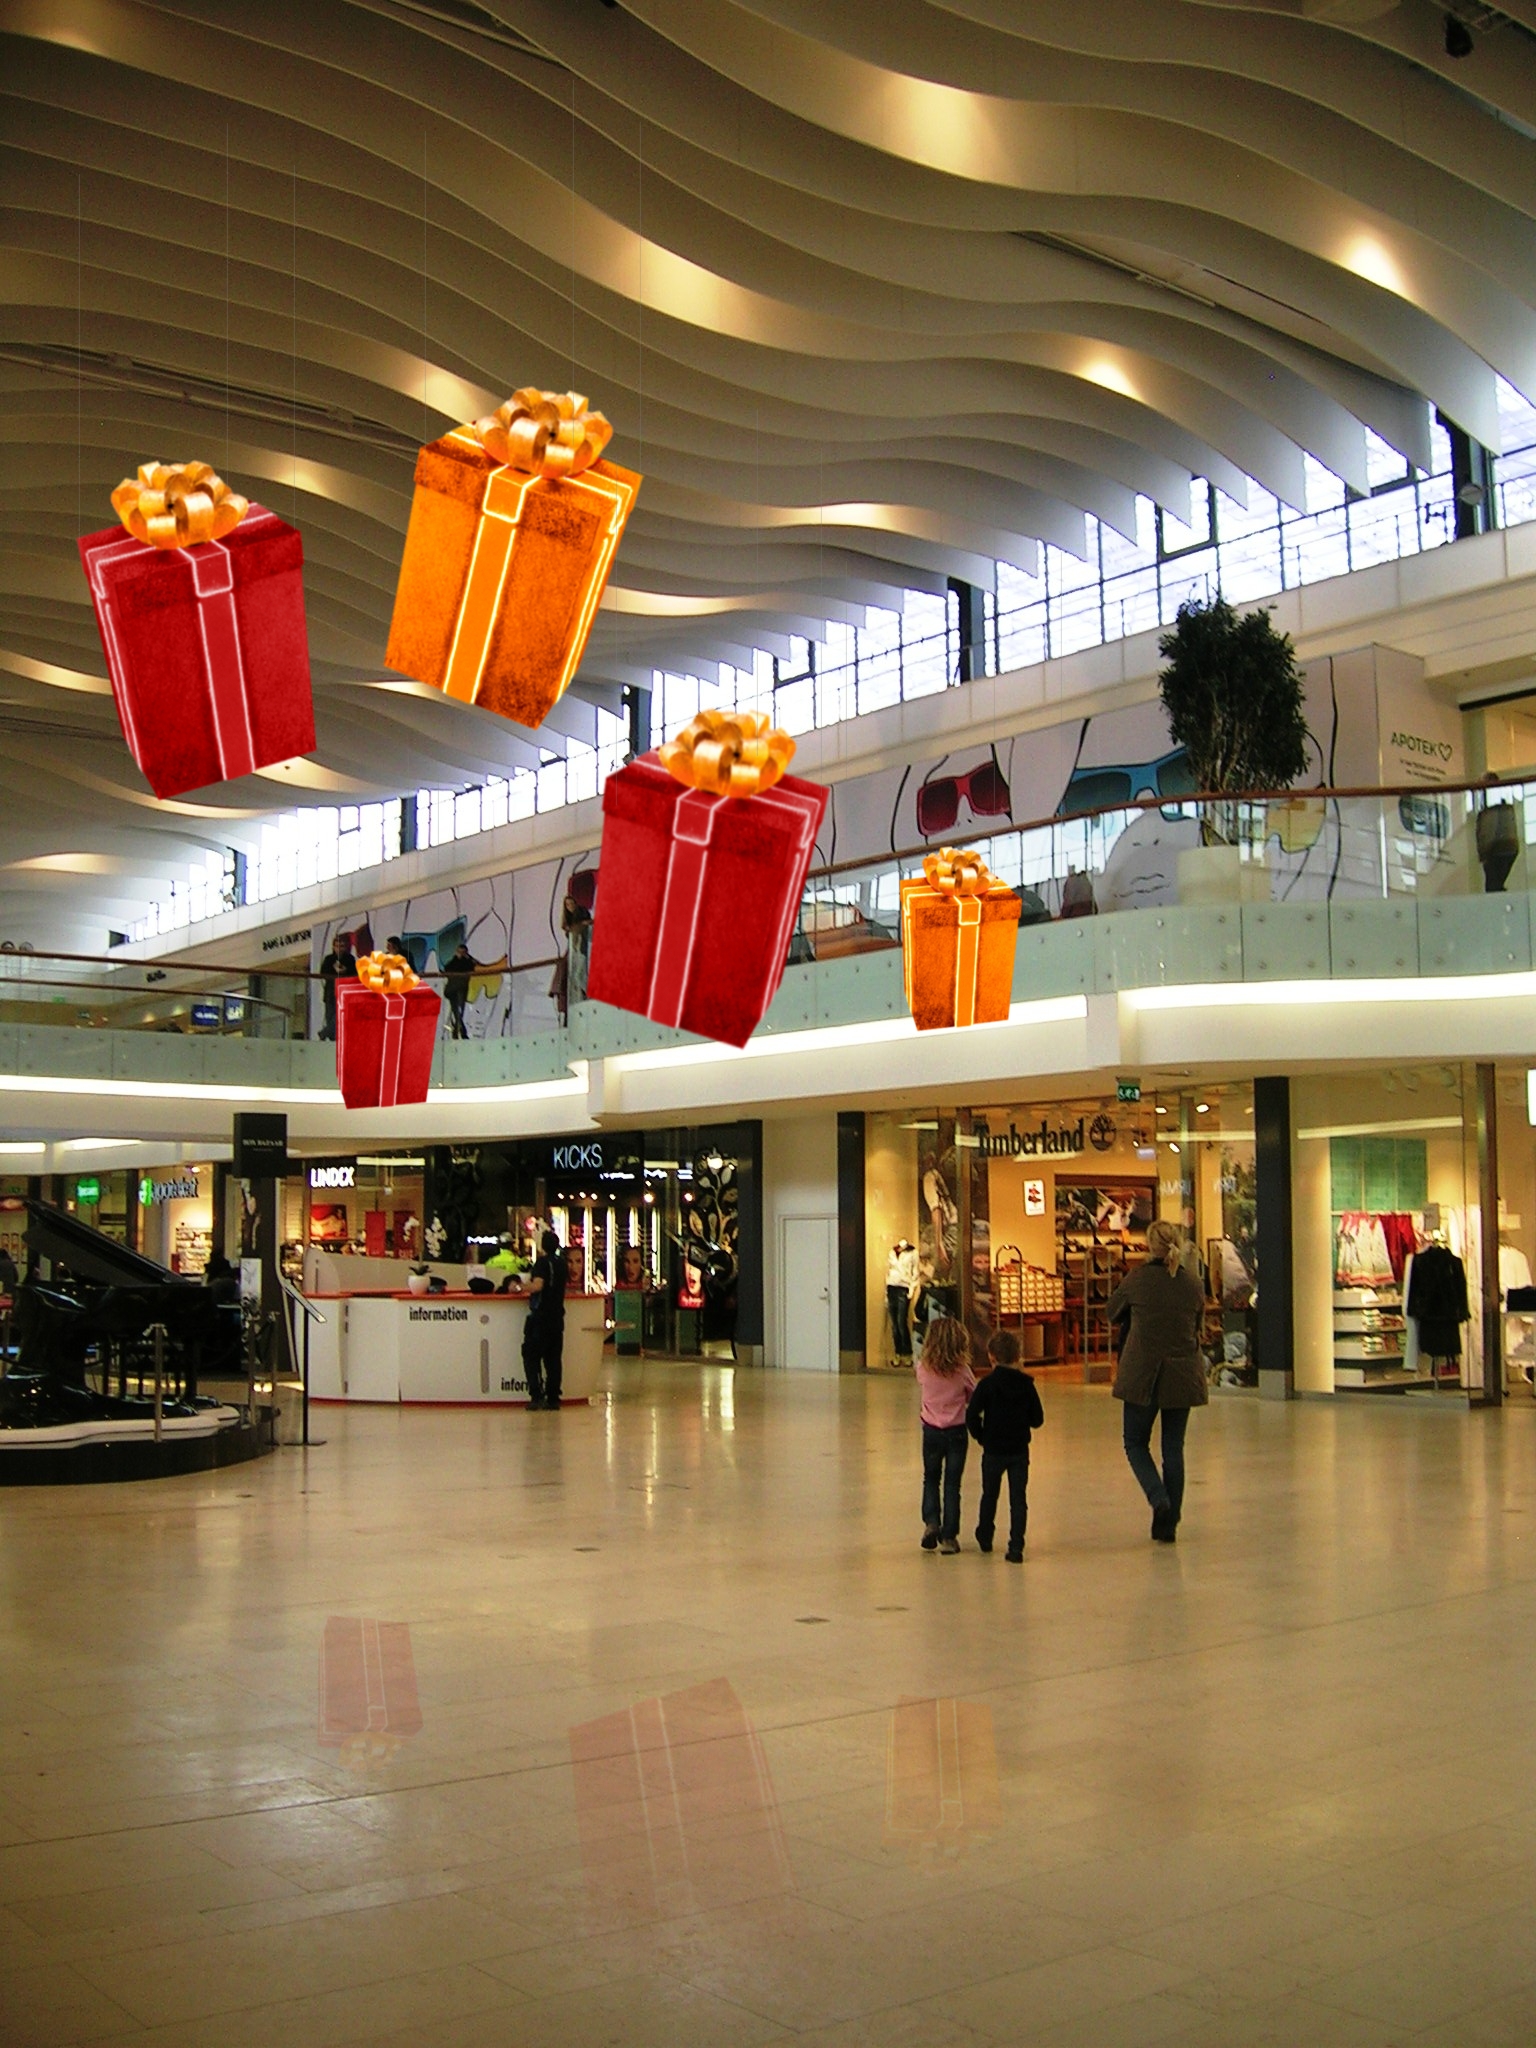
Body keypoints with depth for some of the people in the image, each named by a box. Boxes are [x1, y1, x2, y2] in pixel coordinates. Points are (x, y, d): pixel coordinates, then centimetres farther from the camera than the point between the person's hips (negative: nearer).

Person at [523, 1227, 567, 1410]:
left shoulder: (542, 1262, -11)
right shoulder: (561, 1263, 11)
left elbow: (537, 1285, -22)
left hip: (540, 1317, -7)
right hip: (557, 1317, 7)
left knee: (531, 1356, -2)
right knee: (553, 1359, 8)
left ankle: (537, 1395, -11)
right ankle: (553, 1398, 8)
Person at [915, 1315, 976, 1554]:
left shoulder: (923, 1368, -11)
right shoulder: (962, 1370, -14)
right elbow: (974, 1397, -1)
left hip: (931, 1430, 1)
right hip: (956, 1431, -1)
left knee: (931, 1479, 20)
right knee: (952, 1484, 7)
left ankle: (931, 1522, 1)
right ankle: (948, 1536, 7)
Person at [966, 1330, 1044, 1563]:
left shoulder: (988, 1384, -12)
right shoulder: (1026, 1384, -5)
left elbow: (972, 1415, -16)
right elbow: (1037, 1419, 0)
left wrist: (981, 1437, 0)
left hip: (993, 1450, -1)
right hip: (1020, 1450, 1)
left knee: (989, 1495, 17)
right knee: (1018, 1498, 3)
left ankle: (984, 1538, 33)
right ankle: (1016, 1548, -3)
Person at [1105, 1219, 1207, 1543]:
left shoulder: (1137, 1280, -9)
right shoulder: (1194, 1284, 0)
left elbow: (1111, 1312, 8)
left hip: (1142, 1374, -3)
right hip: (1183, 1376, 3)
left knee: (1136, 1443, 12)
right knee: (1173, 1448, 11)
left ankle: (1159, 1497, -12)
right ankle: (1167, 1523, 11)